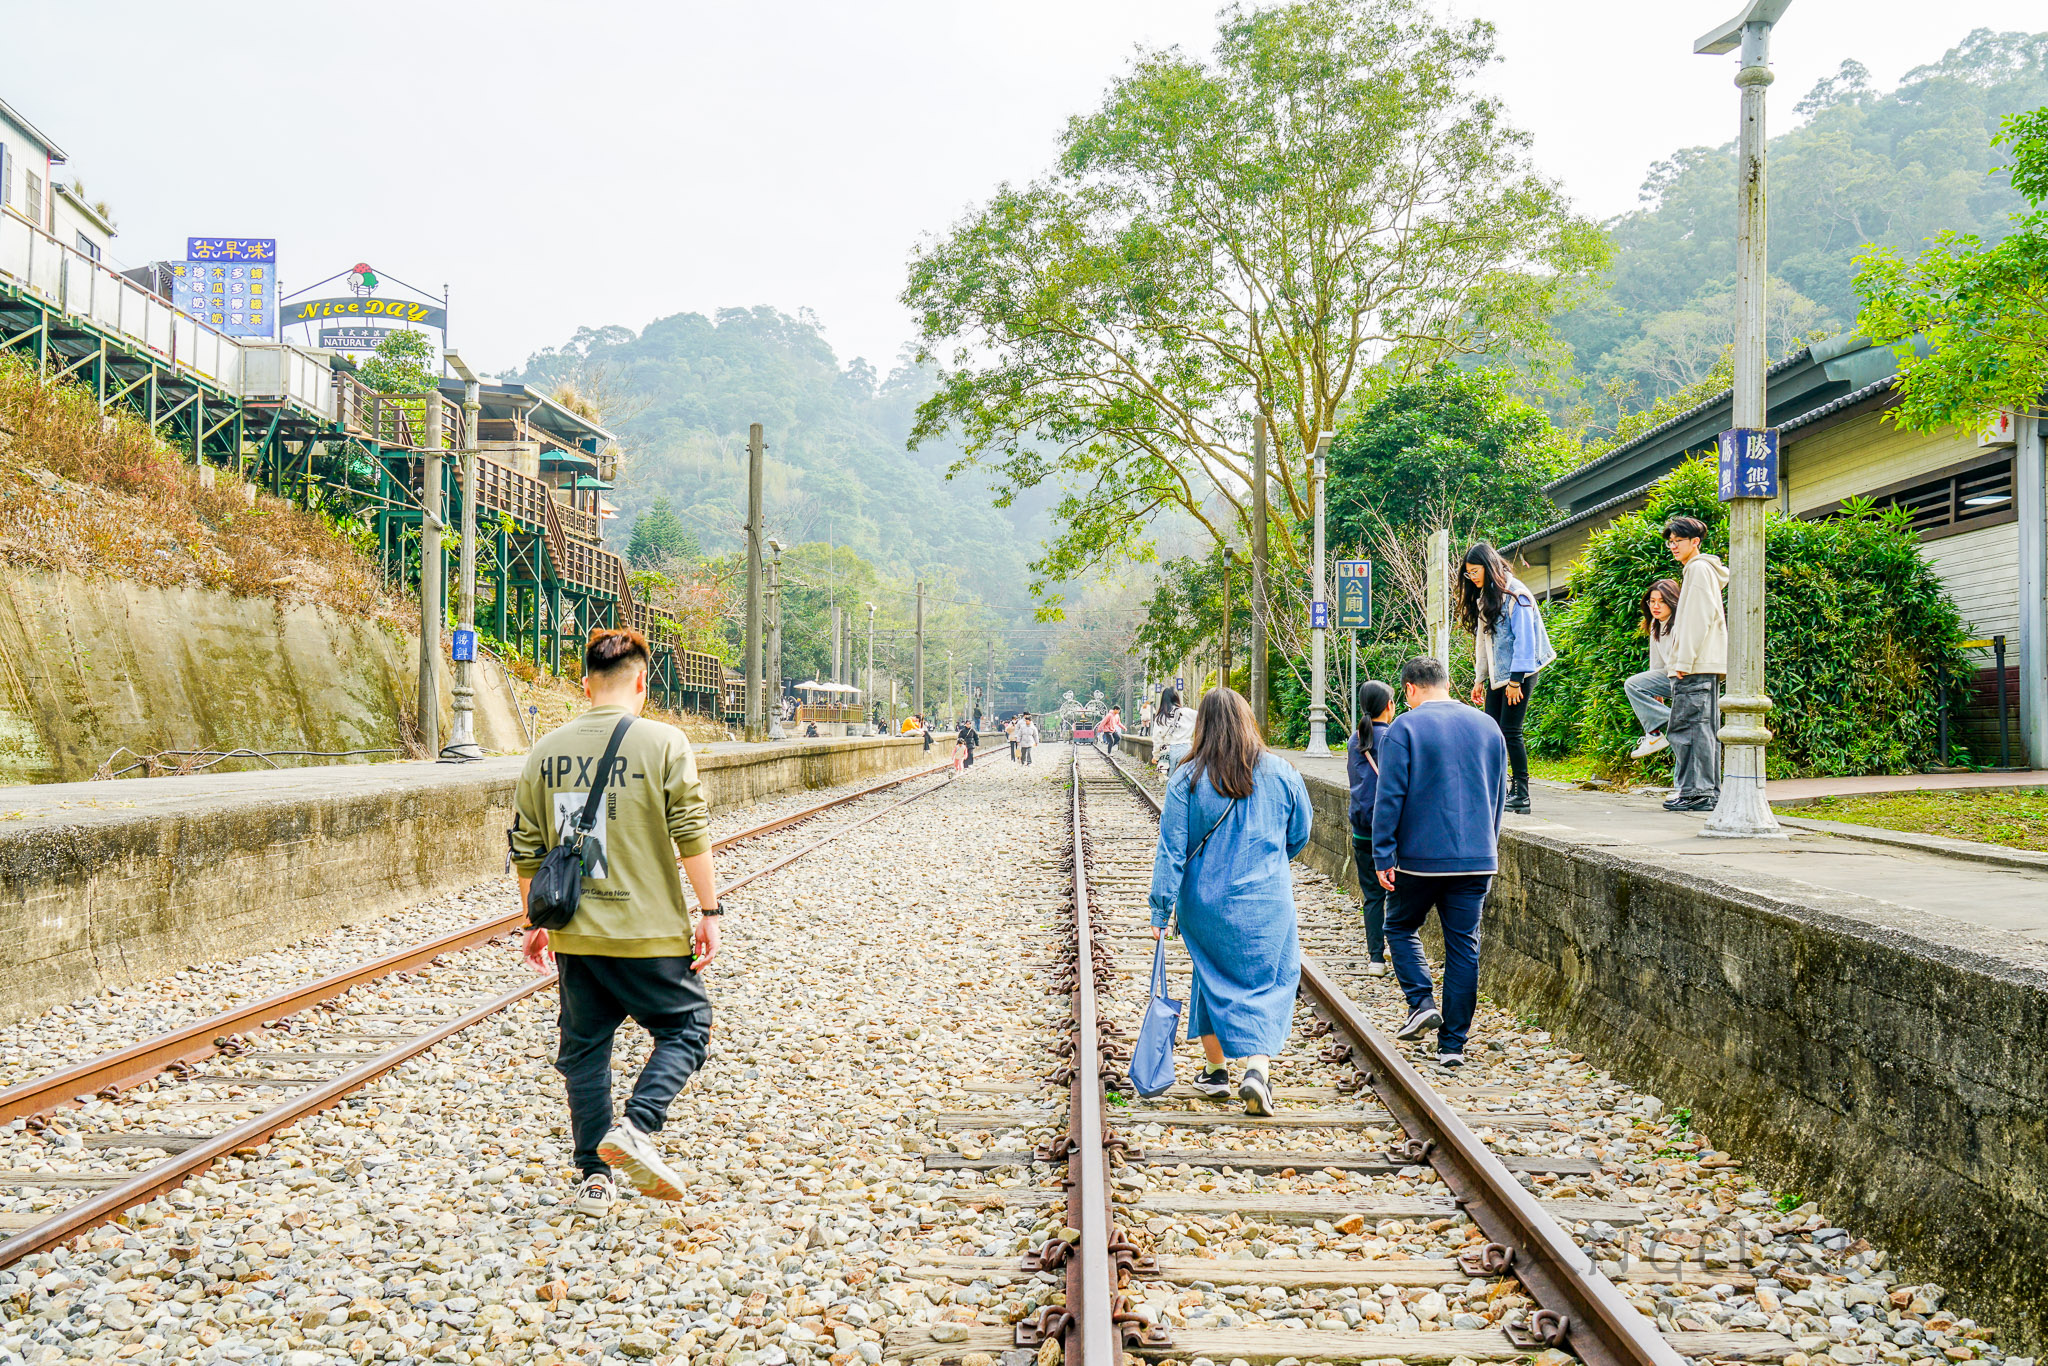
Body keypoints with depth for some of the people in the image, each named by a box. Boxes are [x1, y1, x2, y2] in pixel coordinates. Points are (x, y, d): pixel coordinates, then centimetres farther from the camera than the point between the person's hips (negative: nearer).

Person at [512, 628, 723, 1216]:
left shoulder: (546, 750, 4)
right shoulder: (664, 743, -8)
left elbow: (526, 847, 8)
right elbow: (691, 834, -11)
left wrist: (535, 922, 18)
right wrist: (710, 910, -3)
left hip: (574, 932, 4)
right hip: (650, 929, -4)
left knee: (584, 1046, 15)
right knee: (686, 1026, 13)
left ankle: (593, 1177, 15)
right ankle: (636, 1128, -9)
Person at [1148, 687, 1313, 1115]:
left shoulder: (1187, 779, -9)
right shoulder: (1281, 773, -4)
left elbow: (1172, 849, -9)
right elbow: (1299, 836, 9)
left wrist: (1161, 909, -4)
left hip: (1204, 901, 1)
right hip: (1266, 902, -1)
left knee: (1213, 978, 18)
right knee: (1268, 985, 8)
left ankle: (1216, 1071, 28)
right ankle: (1257, 1069, -11)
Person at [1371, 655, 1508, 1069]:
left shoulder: (1404, 728, -7)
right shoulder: (1487, 726, 9)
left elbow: (1389, 797, -10)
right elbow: (1497, 797, 16)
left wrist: (1382, 856, -5)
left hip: (1421, 855, -4)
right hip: (1477, 858, 4)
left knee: (1401, 927, 18)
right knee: (1464, 945, 6)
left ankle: (1421, 1001, -1)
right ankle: (1453, 1043, 8)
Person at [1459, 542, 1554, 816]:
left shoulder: (1514, 594, -11)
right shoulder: (1484, 597, 16)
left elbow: (1524, 639, -14)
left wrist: (1516, 680, -17)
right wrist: (1479, 679, 17)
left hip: (1519, 674, -8)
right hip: (1497, 676, 8)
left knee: (1510, 732, -9)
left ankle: (1521, 796, -4)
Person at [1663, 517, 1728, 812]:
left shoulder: (1699, 569, -6)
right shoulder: (1696, 570, 24)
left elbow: (1699, 618, -15)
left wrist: (1684, 660, -18)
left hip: (1697, 665, -10)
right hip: (1703, 666, 10)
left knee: (1689, 727, -11)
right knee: (1703, 728, 9)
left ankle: (1697, 792, -13)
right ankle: (1708, 793, 10)